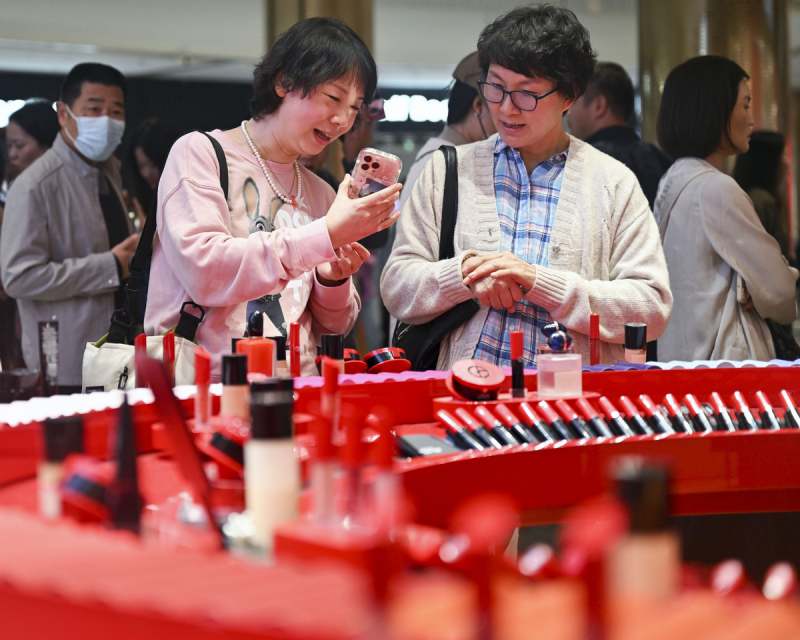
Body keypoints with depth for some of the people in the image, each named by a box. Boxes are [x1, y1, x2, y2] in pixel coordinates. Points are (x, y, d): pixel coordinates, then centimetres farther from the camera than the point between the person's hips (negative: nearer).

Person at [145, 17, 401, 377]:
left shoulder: (321, 194, 16)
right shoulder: (199, 153, 1)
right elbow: (204, 272, -14)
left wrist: (332, 280, -2)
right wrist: (327, 235, -15)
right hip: (203, 387, -5)